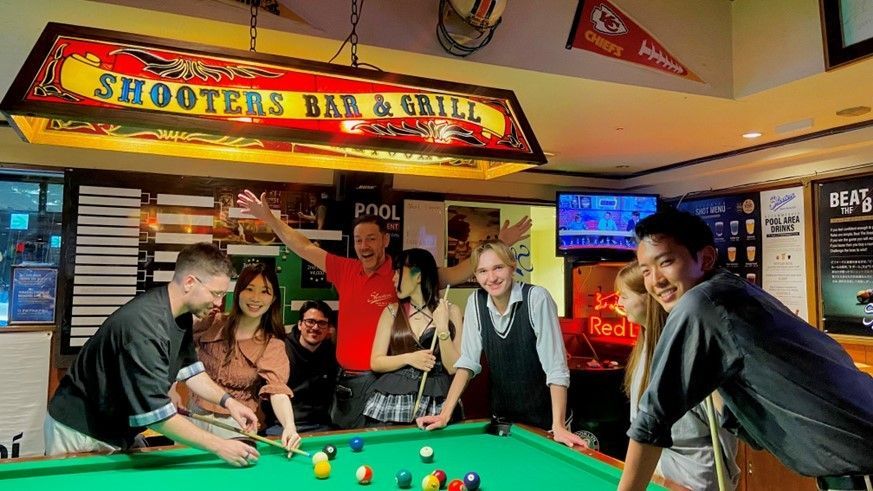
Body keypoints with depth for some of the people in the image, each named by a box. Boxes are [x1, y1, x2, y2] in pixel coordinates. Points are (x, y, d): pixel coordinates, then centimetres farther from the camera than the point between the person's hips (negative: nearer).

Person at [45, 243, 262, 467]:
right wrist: (219, 446, -29)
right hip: (81, 433, -8)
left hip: (118, 428, 8)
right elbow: (154, 412, -33)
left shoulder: (180, 314, -5)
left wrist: (227, 401, -6)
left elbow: (188, 368, 8)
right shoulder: (145, 324, -33)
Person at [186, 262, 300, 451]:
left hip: (234, 428, -2)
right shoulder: (213, 323, -5)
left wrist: (289, 426, -44)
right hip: (194, 417, 3)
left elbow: (278, 390, -26)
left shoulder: (273, 346, -13)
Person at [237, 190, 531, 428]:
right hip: (345, 378, 5)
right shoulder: (345, 271, 2)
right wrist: (268, 217, 7)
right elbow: (304, 248, 8)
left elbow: (458, 274, -13)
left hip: (380, 380, -5)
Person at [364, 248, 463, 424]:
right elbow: (375, 362, 2)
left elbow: (453, 368, -5)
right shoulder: (391, 311, 5)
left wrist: (442, 327, -15)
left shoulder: (450, 311, 0)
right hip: (392, 402, 1)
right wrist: (408, 359, -12)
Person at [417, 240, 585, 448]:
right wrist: (445, 414, -14)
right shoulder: (476, 301, -8)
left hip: (543, 416, -4)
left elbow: (556, 366, -24)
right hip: (502, 415, 4)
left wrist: (558, 426, -30)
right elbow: (467, 361, -7)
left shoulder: (537, 298, -22)